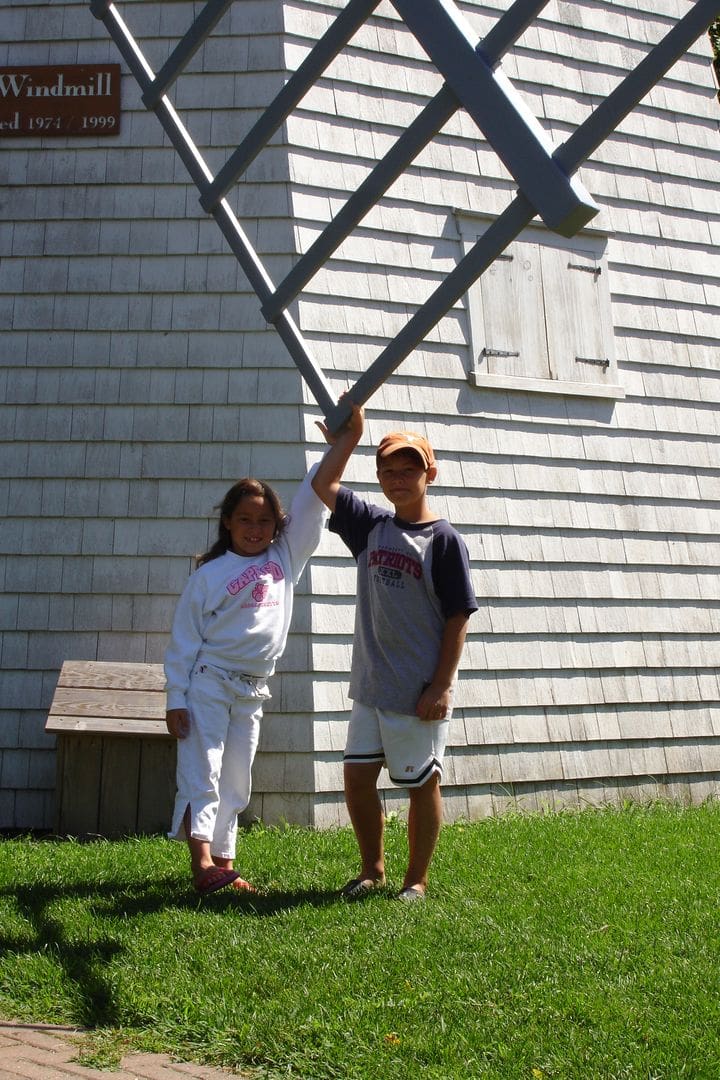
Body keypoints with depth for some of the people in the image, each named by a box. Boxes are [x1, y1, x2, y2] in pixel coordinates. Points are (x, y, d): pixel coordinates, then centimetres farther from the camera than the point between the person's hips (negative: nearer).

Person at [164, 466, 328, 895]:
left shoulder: (286, 558, 8)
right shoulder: (209, 574, -3)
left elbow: (312, 501, 2)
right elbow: (184, 639, -2)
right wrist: (176, 699, -8)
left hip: (253, 691, 4)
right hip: (208, 682, -4)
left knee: (236, 783, 8)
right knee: (202, 772, -12)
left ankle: (223, 863, 13)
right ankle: (203, 863, -21)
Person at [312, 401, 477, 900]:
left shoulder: (444, 539, -8)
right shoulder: (372, 526, 8)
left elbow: (457, 618, -10)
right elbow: (323, 485, 13)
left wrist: (442, 686, -14)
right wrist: (350, 434, 12)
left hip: (420, 692, -6)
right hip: (371, 686, 6)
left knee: (422, 785, 5)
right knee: (357, 776, 9)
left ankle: (417, 880, 19)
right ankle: (373, 868, 27)